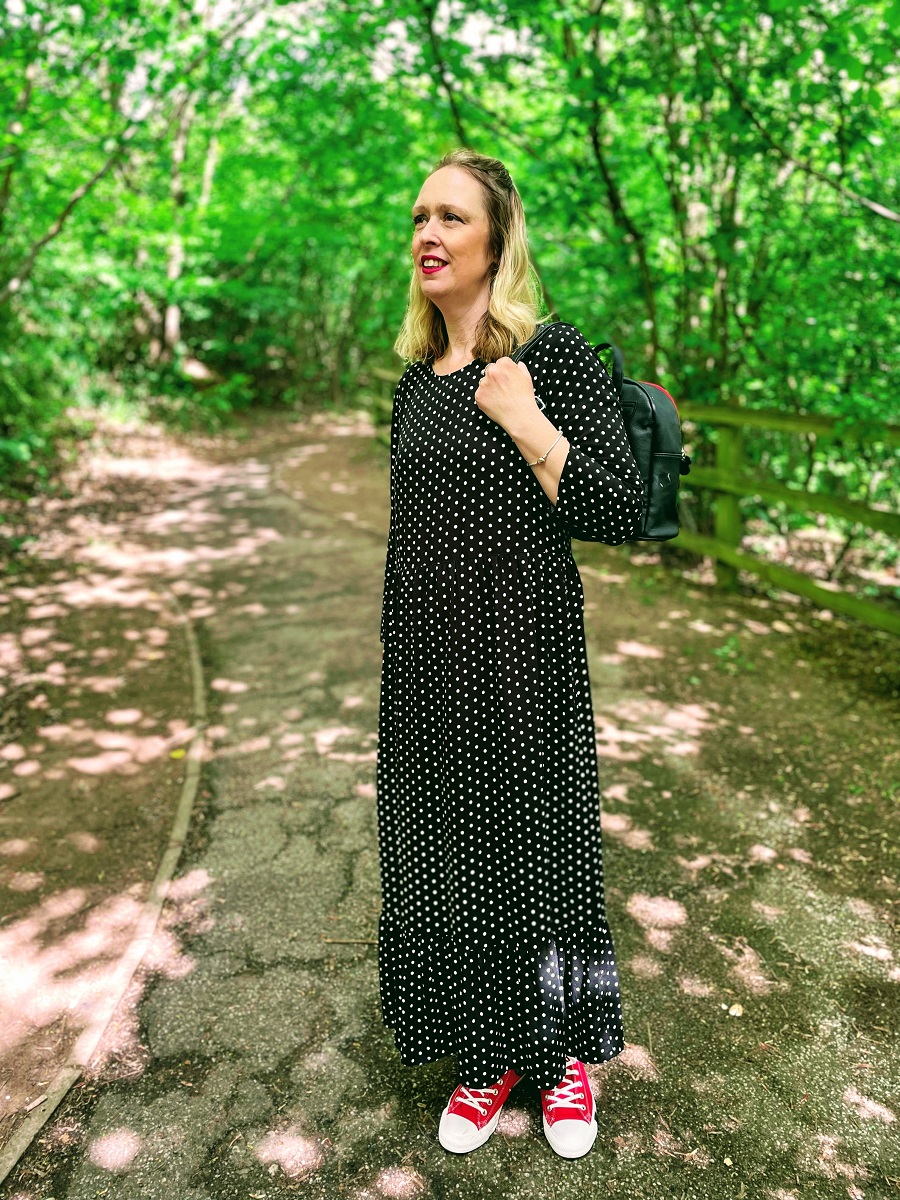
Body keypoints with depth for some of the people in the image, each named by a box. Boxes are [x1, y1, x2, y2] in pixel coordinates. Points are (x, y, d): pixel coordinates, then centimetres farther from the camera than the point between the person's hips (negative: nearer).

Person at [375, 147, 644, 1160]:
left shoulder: (554, 355, -9)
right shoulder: (417, 377, 10)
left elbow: (621, 514, -14)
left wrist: (523, 421, -20)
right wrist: (400, 661, 18)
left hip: (519, 653, -6)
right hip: (425, 658, 6)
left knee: (534, 845, 9)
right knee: (441, 850, 14)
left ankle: (560, 1052, 35)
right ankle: (489, 1056, 36)